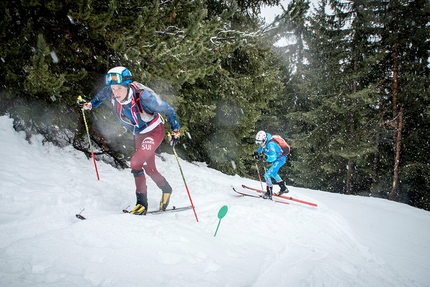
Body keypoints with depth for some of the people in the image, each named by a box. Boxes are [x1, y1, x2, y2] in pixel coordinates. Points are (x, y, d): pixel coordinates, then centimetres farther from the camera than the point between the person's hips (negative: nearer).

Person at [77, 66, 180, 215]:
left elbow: (168, 110, -22)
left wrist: (175, 130, -21)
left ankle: (142, 202, -10)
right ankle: (166, 189, 42)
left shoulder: (143, 95, -35)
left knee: (135, 162, -22)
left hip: (154, 131, -6)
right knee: (149, 169, 15)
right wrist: (89, 105, 9)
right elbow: (101, 95, 8)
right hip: (138, 134, 7)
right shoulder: (111, 93, -20)